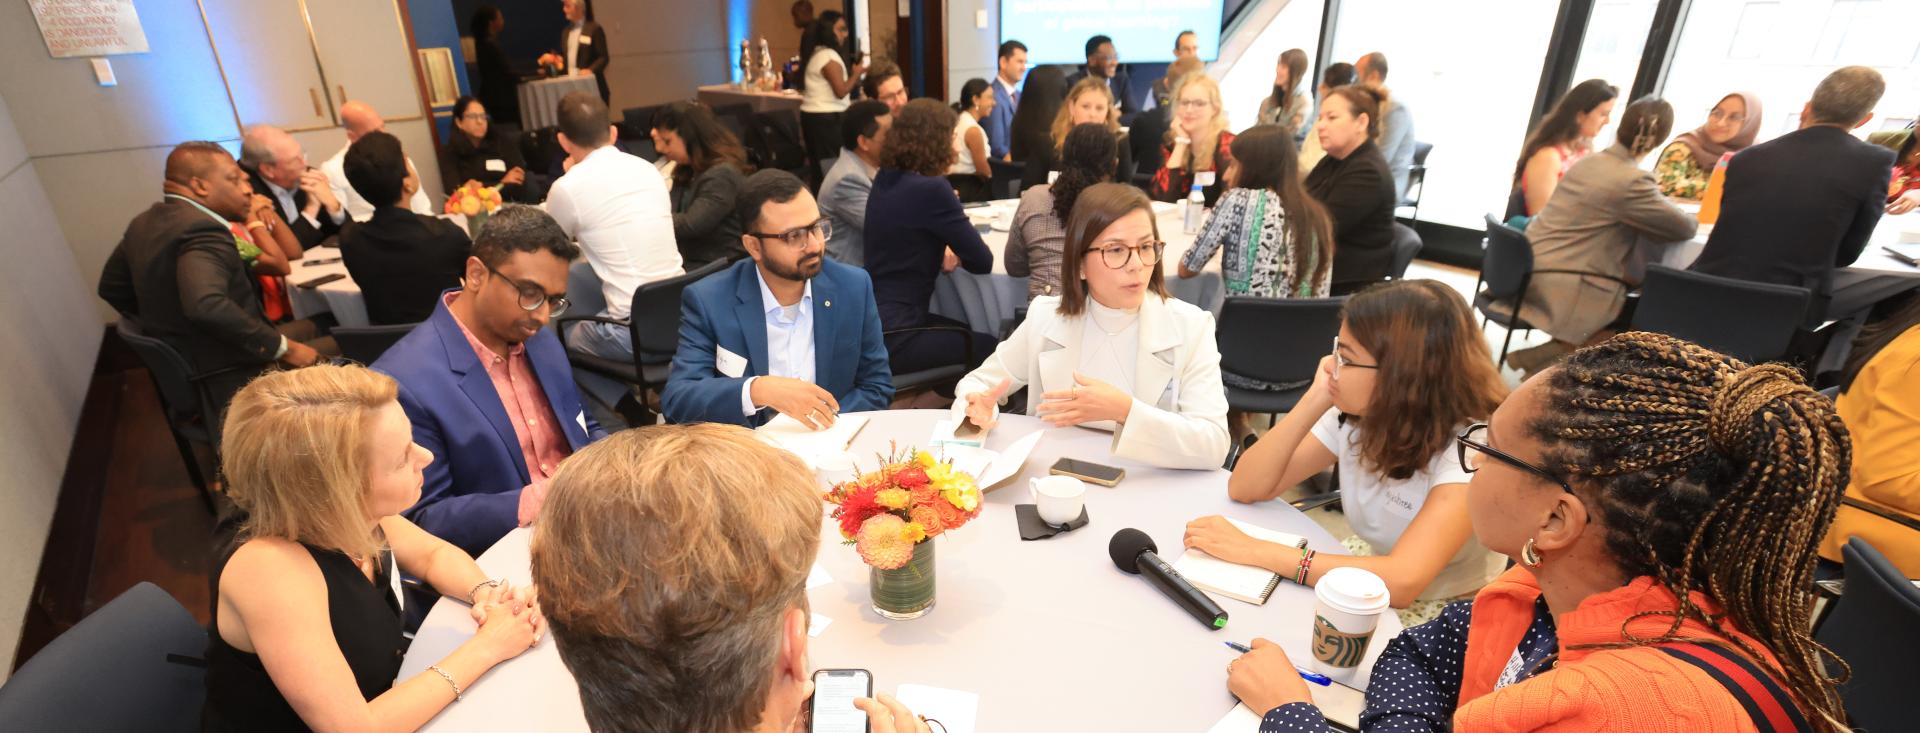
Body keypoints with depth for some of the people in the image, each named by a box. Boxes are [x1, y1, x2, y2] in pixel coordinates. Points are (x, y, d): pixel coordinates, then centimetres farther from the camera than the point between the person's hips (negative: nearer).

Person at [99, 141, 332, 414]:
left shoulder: (145, 223, 6)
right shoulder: (202, 229, -23)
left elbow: (112, 287, 20)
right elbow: (206, 305, -39)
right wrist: (281, 347, -30)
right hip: (231, 380, -10)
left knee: (307, 328, 25)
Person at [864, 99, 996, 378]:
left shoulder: (885, 180, 6)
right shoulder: (930, 189, -20)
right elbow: (982, 262, -12)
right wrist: (959, 252, 8)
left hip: (874, 319, 9)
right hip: (890, 335, -9)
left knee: (970, 333, 27)